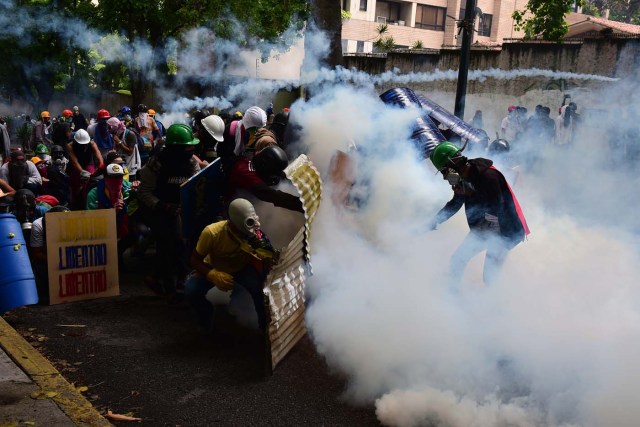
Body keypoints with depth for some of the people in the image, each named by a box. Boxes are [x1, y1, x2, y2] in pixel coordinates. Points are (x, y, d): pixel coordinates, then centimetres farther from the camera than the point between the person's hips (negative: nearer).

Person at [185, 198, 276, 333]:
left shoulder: (255, 233, -30)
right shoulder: (212, 232, -34)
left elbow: (270, 260, -24)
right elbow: (195, 259, -22)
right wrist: (213, 275, -40)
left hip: (241, 269, 0)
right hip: (214, 268, 0)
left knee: (259, 286, -31)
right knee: (190, 290, -27)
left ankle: (265, 325, -2)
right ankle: (207, 325, 6)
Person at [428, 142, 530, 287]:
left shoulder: (487, 175, -26)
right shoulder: (463, 178, -1)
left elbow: (495, 209, -29)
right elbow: (454, 204, 15)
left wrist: (470, 194, -24)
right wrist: (435, 221, 11)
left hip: (504, 231, -8)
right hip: (482, 227, 8)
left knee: (489, 276, -9)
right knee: (458, 259, 7)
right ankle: (452, 291, 24)